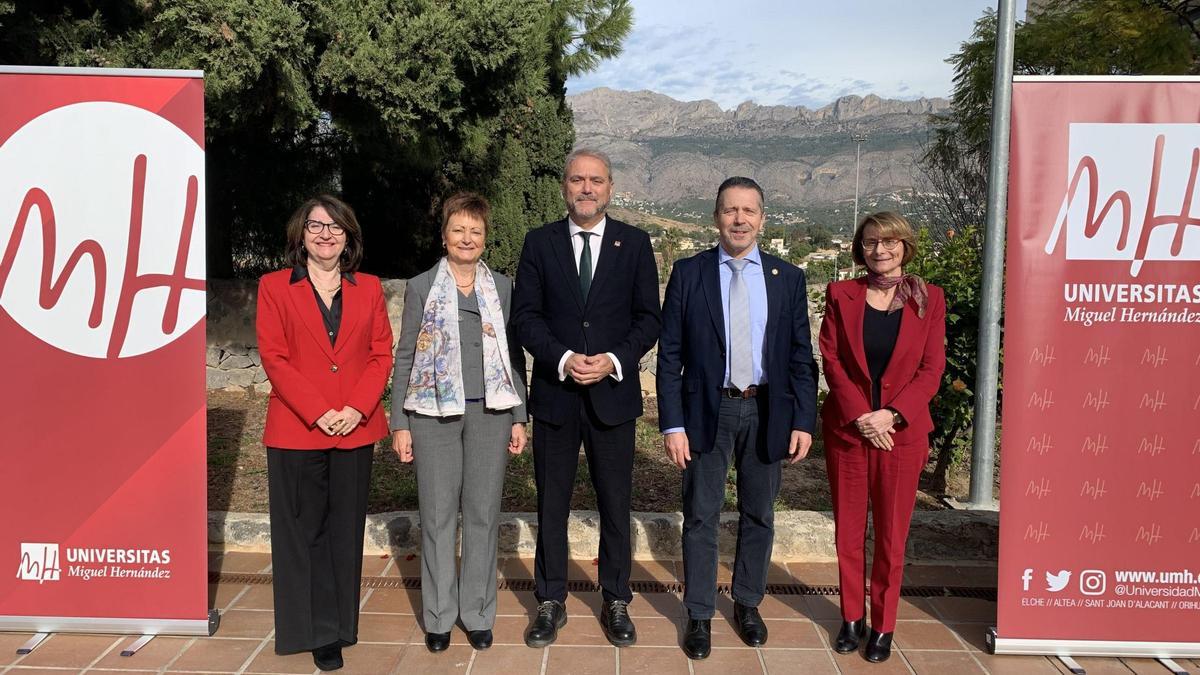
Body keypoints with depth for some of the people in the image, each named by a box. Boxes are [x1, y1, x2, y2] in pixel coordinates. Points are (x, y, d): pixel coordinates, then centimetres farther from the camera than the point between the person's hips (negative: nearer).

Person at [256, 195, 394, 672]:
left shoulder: (368, 288, 10)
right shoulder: (275, 287, 3)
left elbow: (382, 354, 5)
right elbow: (273, 357, -4)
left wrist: (358, 408, -10)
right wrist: (318, 412, -13)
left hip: (356, 429, 2)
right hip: (296, 430, -2)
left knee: (346, 530, 9)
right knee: (305, 531, 6)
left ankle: (340, 625, 22)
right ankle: (317, 632, 18)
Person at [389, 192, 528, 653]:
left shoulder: (502, 287, 8)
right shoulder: (421, 287, 4)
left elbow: (515, 356, 9)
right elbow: (405, 357, 4)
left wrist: (519, 418, 4)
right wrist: (399, 424, -1)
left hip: (490, 412, 1)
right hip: (434, 413, -1)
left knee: (483, 513, 7)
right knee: (438, 515, 5)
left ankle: (478, 613, 20)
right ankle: (439, 615, 19)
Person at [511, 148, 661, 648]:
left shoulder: (634, 243, 3)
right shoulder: (539, 242, 3)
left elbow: (648, 317, 0)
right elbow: (526, 313, -1)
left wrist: (613, 361, -15)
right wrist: (563, 359, -16)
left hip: (613, 393, 0)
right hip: (554, 393, 1)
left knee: (615, 504, 9)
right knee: (551, 504, 10)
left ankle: (616, 602, 26)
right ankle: (551, 602, 26)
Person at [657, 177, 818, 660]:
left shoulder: (788, 278, 2)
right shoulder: (688, 273, -3)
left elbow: (801, 357, 4)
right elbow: (669, 355, -5)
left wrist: (803, 421, -3)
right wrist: (672, 424, -10)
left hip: (767, 412, 2)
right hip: (707, 409, -2)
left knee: (758, 515, 15)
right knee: (701, 516, 7)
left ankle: (748, 604, 34)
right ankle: (699, 615, 22)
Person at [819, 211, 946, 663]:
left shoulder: (928, 299, 1)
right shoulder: (841, 294, 2)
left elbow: (932, 370, -2)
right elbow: (831, 359, -2)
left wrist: (891, 415, -13)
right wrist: (861, 416, -12)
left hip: (901, 431, -1)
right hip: (847, 429, 1)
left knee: (892, 534, 7)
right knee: (848, 530, 9)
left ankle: (883, 626, 21)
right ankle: (851, 618, 25)